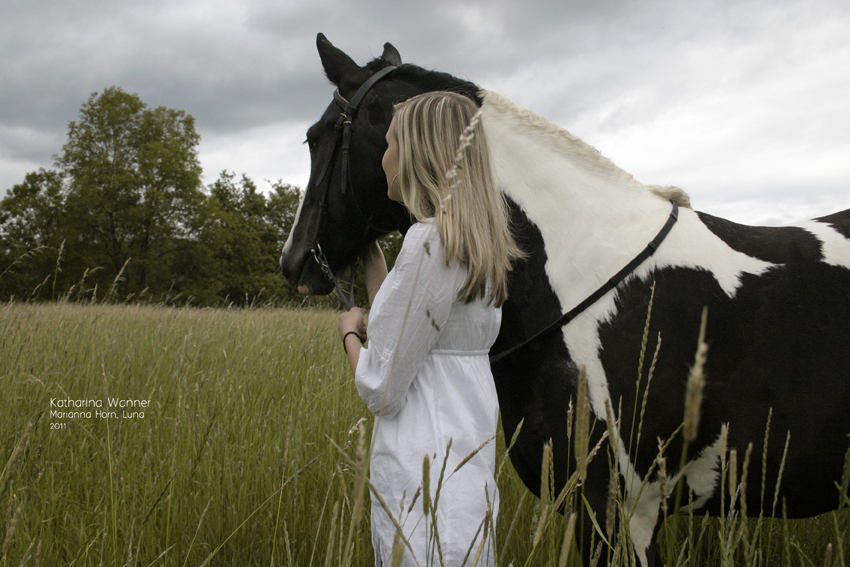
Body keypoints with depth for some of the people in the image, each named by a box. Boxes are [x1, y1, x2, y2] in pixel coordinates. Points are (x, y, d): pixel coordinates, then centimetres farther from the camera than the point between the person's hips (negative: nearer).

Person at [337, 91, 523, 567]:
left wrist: (350, 330, 2)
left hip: (425, 481, -9)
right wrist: (369, 246, 23)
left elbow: (380, 390, -18)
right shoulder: (479, 245, 9)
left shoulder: (431, 242, -19)